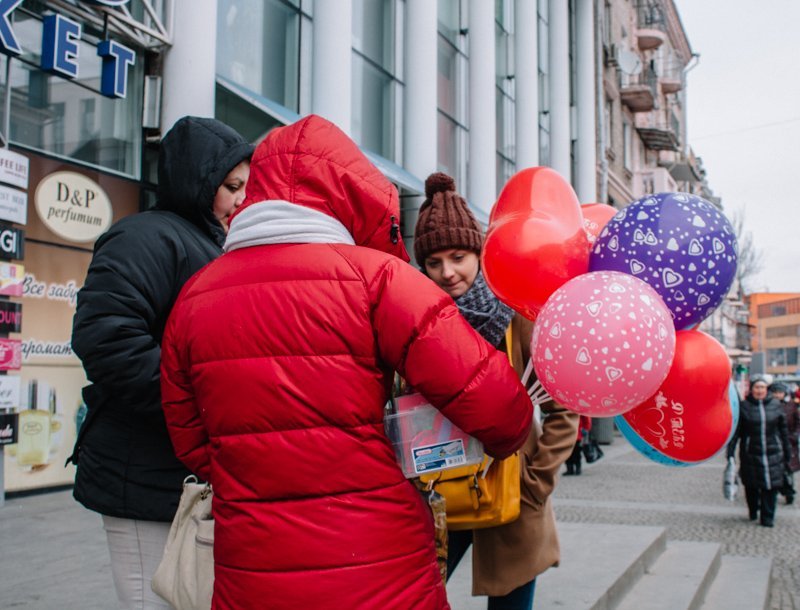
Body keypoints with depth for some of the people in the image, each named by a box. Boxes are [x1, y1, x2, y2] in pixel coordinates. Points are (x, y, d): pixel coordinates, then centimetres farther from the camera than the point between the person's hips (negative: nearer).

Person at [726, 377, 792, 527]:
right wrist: (730, 452, -9)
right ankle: (753, 511, 29)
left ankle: (768, 517, 11)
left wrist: (787, 454, 12)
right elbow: (735, 431, -3)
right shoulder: (744, 406, -2)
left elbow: (784, 431, 11)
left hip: (773, 454, 1)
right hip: (751, 454, -1)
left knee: (771, 486, -1)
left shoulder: (775, 405, 5)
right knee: (751, 486, 6)